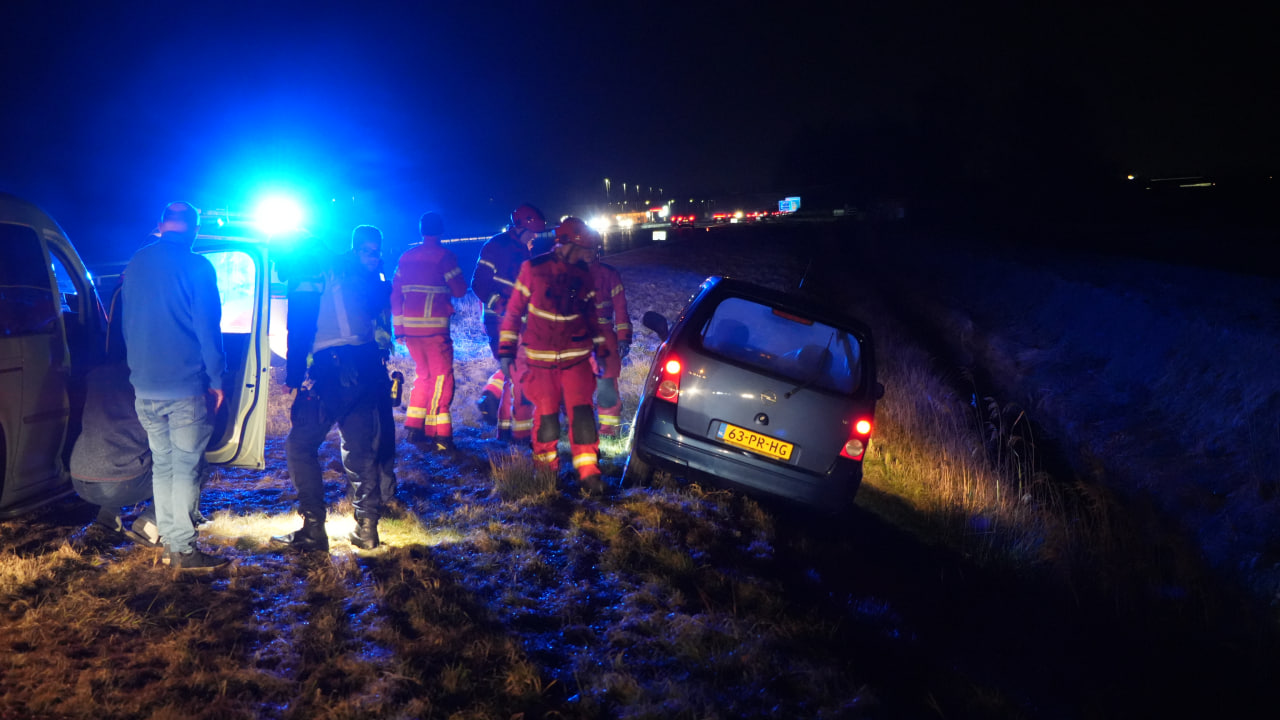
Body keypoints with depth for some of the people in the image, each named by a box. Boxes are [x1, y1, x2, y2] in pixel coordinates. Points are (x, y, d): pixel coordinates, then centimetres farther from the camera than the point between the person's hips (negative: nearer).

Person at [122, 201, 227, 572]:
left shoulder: (136, 264, 11)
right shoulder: (197, 266, -8)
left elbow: (128, 323, 18)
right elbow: (208, 328, -10)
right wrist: (216, 379, -4)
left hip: (145, 387, 6)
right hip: (186, 387, -6)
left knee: (162, 464, 14)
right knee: (186, 467, -1)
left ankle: (169, 542, 18)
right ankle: (184, 550, 0)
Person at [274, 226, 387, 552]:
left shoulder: (307, 274, 1)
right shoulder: (354, 270, 19)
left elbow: (300, 327, -6)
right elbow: (375, 310, 21)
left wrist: (293, 376, -5)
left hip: (331, 368, -6)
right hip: (366, 368, 6)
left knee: (300, 446, 4)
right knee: (361, 449, 13)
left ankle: (313, 530, -1)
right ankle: (367, 528, 13)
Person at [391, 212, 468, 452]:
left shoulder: (406, 257, 12)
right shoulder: (444, 256, -5)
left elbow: (395, 294, 13)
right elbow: (459, 290, -2)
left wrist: (398, 328, 17)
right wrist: (450, 280, 19)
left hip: (409, 326, 6)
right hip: (434, 327, -6)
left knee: (424, 374, 20)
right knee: (441, 377, 1)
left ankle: (414, 428, 17)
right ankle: (437, 435, -2)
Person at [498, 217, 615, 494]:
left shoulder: (583, 273, 4)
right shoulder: (533, 268, -7)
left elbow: (591, 314, 15)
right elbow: (514, 310, -3)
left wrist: (600, 350, 16)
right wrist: (506, 349, -3)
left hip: (576, 357, 2)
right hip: (540, 359, -2)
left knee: (581, 413, -6)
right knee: (546, 415, 4)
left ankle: (588, 472, 0)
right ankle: (545, 466, 24)